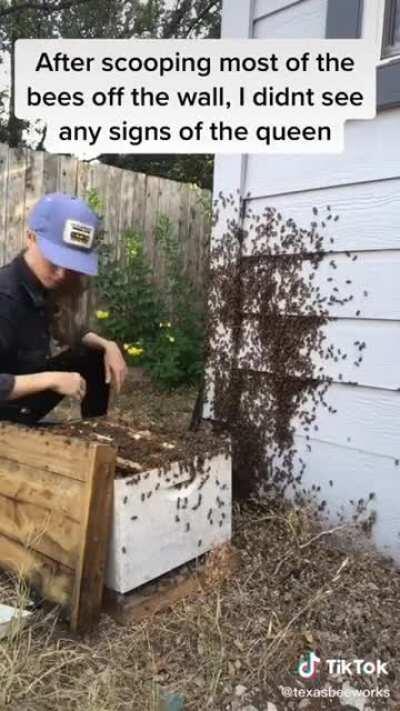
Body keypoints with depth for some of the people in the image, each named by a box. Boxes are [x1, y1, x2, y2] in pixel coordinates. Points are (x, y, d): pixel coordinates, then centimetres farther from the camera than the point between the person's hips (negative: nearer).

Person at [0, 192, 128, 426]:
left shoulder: (46, 286, -7)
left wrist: (107, 346, -4)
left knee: (96, 357, 6)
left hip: (30, 384, 8)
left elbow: (69, 331, 12)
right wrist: (51, 380, -31)